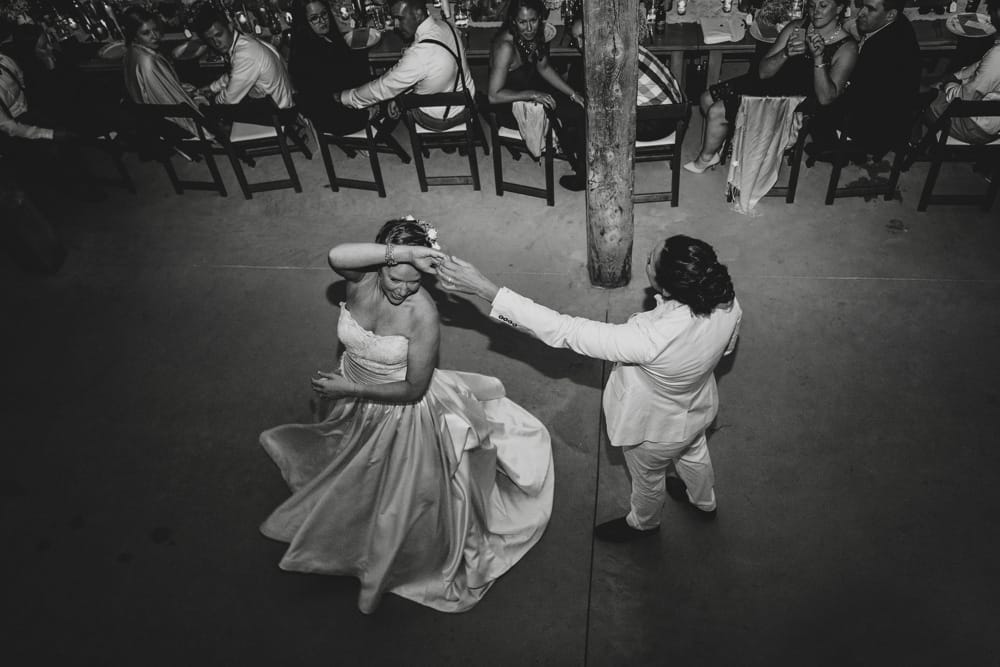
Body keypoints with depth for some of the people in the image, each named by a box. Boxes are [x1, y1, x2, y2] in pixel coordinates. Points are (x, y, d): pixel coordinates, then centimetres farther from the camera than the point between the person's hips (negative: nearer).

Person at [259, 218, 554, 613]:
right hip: (353, 406, 5)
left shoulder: (423, 315, -31)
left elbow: (414, 390, -26)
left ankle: (381, 572, 48)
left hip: (399, 416, -5)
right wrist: (402, 252, -49)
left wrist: (350, 389, -26)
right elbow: (336, 255, -46)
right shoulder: (362, 277, -21)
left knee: (397, 500, 16)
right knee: (356, 484, 32)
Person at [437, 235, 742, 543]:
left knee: (647, 477, 28)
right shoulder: (728, 304, -29)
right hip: (697, 407, 6)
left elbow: (565, 330, -46)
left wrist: (485, 289, -45)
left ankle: (643, 523, 62)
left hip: (655, 428, -6)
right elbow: (727, 347, -5)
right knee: (694, 454, 38)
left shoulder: (650, 339, -50)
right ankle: (704, 502, 70)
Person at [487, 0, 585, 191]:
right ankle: (582, 171, 8)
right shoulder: (505, 46, -30)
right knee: (567, 119, -15)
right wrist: (532, 94, -34)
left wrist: (572, 94, 3)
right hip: (509, 106, -8)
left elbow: (544, 68, 9)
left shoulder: (535, 34, -6)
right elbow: (494, 96, -30)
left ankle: (584, 169, 11)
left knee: (579, 109, -3)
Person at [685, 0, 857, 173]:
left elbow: (826, 98, -20)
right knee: (707, 98, 0)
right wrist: (785, 53, -25)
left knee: (716, 112, -15)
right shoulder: (796, 28, -1)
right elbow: (763, 72, -5)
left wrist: (819, 58, -30)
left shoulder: (847, 48, -14)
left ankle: (705, 159, 12)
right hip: (769, 84, 6)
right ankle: (716, 145, 21)